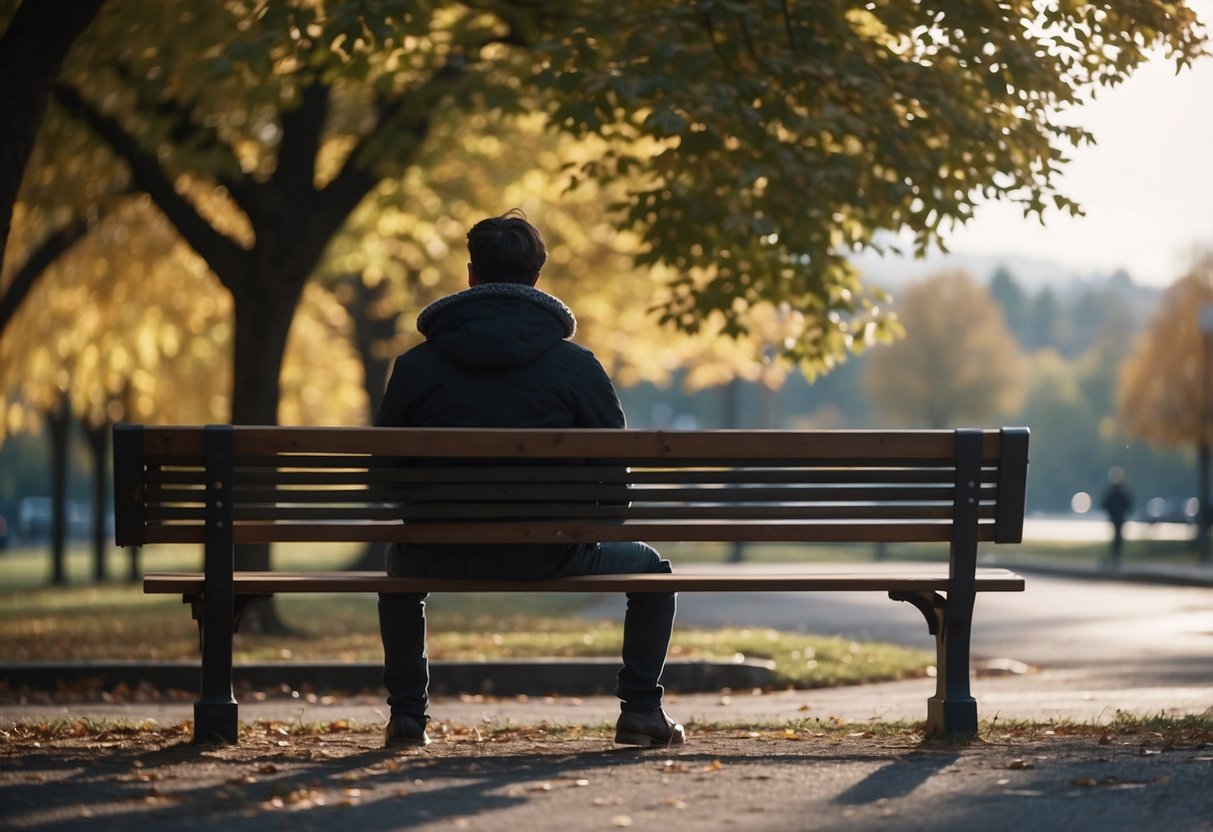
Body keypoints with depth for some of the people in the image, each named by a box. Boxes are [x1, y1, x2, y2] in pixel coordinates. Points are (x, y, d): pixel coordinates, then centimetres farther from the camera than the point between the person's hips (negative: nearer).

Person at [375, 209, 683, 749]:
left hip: (442, 561, 2)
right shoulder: (576, 365, 0)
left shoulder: (416, 366, 2)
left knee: (400, 565, 38)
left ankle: (406, 713, 30)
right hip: (550, 559, -1)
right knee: (649, 568, 26)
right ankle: (640, 709, 13)